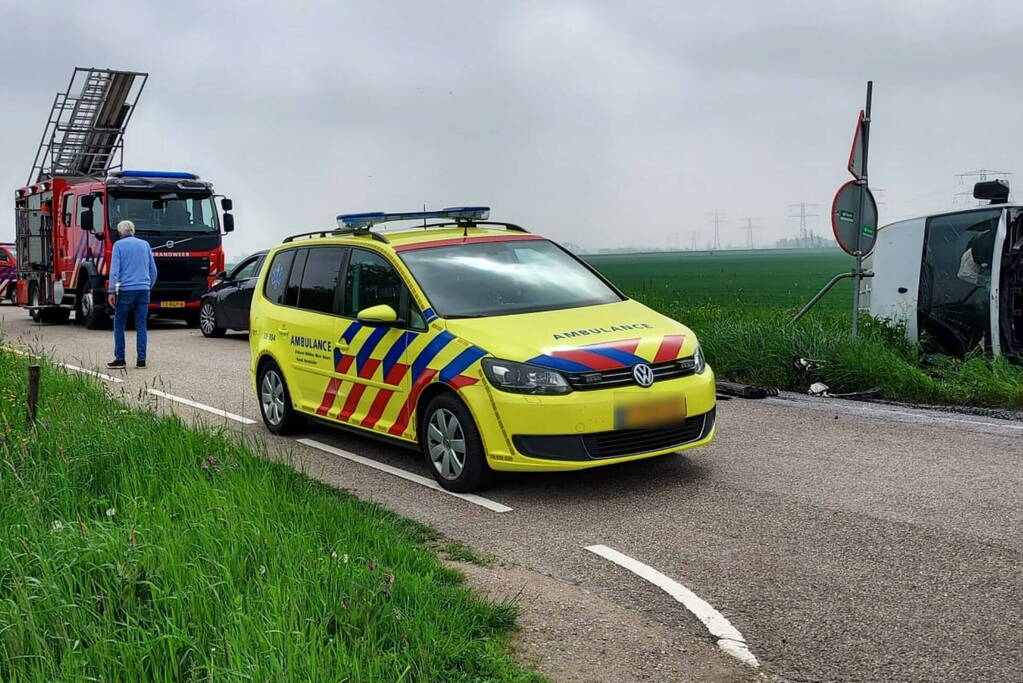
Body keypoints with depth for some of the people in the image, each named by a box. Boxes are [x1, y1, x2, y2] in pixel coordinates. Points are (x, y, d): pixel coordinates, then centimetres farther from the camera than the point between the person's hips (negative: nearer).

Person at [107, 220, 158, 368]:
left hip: (126, 290, -3)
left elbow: (115, 270, -7)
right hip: (143, 289, 3)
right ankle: (141, 359, 0)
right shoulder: (145, 244, 13)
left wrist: (112, 292, -6)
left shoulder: (119, 245, 1)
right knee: (141, 325, 3)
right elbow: (153, 270, 16)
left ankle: (120, 359, 4)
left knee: (119, 324, 6)